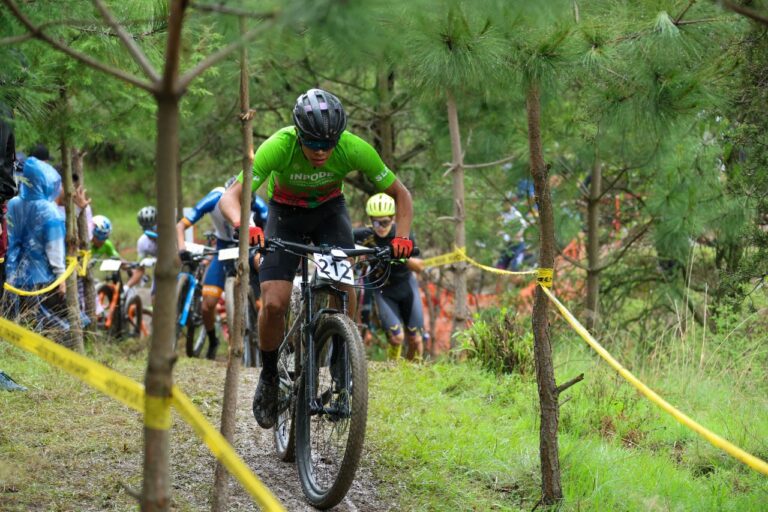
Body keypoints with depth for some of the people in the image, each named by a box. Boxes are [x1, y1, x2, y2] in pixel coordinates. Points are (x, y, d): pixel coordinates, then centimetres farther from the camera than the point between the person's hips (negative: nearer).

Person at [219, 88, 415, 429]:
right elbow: (230, 197, -36)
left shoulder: (354, 149, -30)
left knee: (345, 286, -26)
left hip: (329, 211, 1)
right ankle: (269, 376, 8)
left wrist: (401, 236, -34)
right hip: (285, 213, -1)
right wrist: (243, 226, -58)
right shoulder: (278, 147, -34)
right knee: (273, 303, -17)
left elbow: (400, 194, -16)